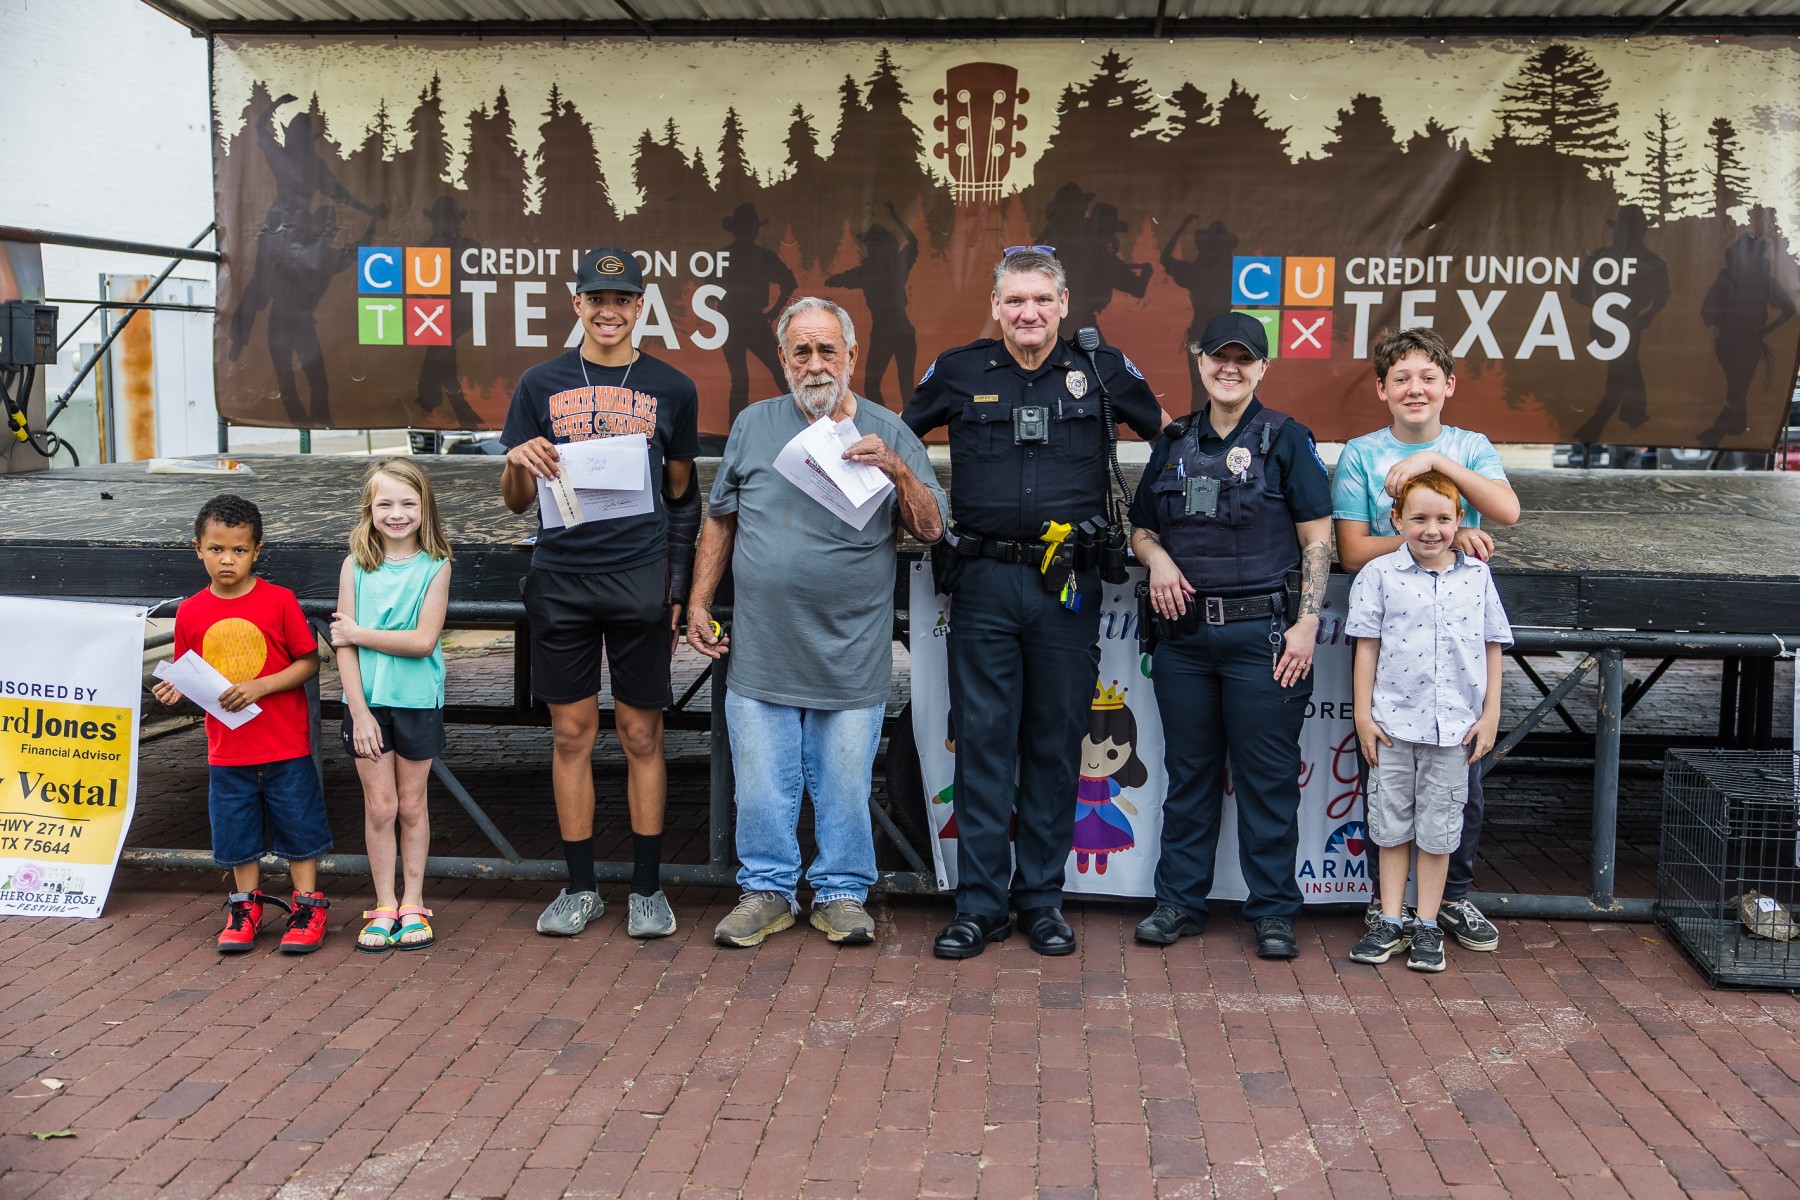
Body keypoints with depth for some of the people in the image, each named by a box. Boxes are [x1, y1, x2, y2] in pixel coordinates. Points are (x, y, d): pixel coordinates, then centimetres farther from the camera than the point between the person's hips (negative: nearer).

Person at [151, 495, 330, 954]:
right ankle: (246, 906, 31)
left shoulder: (279, 601, -9)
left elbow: (308, 662, -7)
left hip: (286, 744, -3)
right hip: (227, 747, 3)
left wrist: (260, 686, -18)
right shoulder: (190, 612, -1)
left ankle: (307, 907, 20)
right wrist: (175, 689, -12)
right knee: (236, 830, 14)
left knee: (297, 826, 6)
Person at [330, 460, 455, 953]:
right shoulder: (356, 565, -1)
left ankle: (412, 904, 21)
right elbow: (344, 644, -5)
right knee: (379, 807, 6)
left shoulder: (435, 566, -5)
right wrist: (358, 710, -11)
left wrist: (358, 633, -11)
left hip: (417, 702, -1)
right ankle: (384, 907, 17)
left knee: (412, 806, 10)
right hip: (367, 701, 1)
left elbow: (423, 640, -15)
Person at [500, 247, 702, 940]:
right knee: (571, 733, 6)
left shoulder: (671, 389, 8)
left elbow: (682, 498, 12)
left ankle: (646, 888, 15)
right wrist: (520, 462, -13)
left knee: (642, 735, 3)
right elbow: (516, 501, 10)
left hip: (641, 582, -1)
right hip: (561, 578, 1)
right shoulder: (541, 384, 8)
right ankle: (580, 887, 18)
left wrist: (677, 586, 4)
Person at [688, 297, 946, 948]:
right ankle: (766, 890, 22)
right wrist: (698, 603, 8)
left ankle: (842, 893, 21)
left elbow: (931, 528, -1)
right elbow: (720, 521, 13)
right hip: (761, 650, 1)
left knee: (846, 785, 6)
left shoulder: (889, 433, 4)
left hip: (850, 656, -1)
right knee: (761, 783, 7)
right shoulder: (754, 426, 8)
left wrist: (896, 469, -16)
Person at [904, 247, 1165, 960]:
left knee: (1056, 743, 7)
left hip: (1069, 585, 0)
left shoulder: (1103, 371, 5)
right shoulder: (957, 373, 5)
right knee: (983, 742, 1)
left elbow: (1167, 434, 19)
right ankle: (980, 903, 10)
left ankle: (1043, 898, 19)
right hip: (984, 584, 0)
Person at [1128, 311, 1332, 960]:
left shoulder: (1286, 439, 2)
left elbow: (1317, 541, -1)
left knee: (1268, 777, 1)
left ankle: (1273, 912, 11)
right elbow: (1141, 529, 21)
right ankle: (1179, 901, 20)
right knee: (1188, 771, 11)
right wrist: (1157, 558, -2)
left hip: (1262, 633, -4)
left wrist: (1306, 624, -10)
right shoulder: (1173, 442, 13)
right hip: (1184, 633, 4)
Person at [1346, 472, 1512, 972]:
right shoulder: (1380, 575, -1)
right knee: (1391, 824, 9)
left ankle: (1427, 926, 19)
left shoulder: (1477, 576, 4)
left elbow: (1492, 648, 8)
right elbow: (1367, 646, 1)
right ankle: (1391, 922, 19)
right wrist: (1363, 713, -2)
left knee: (1439, 828, 8)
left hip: (1455, 725, 0)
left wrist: (1490, 714, 4)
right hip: (1392, 722, 0)